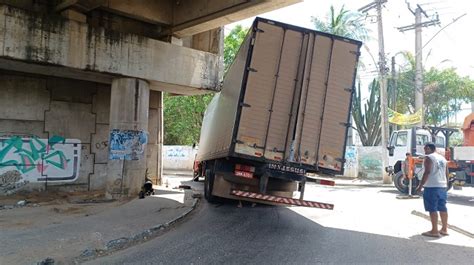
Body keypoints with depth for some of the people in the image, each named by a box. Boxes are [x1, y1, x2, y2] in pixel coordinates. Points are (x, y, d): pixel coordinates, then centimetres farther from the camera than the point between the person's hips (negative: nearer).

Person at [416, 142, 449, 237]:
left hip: (431, 187, -8)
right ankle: (444, 229, 21)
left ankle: (434, 231, -5)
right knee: (442, 208, 14)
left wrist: (420, 186, -15)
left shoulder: (428, 158, -9)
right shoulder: (443, 158, 15)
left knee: (432, 209, -5)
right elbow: (446, 173, 18)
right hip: (443, 186, 8)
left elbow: (427, 173, -18)